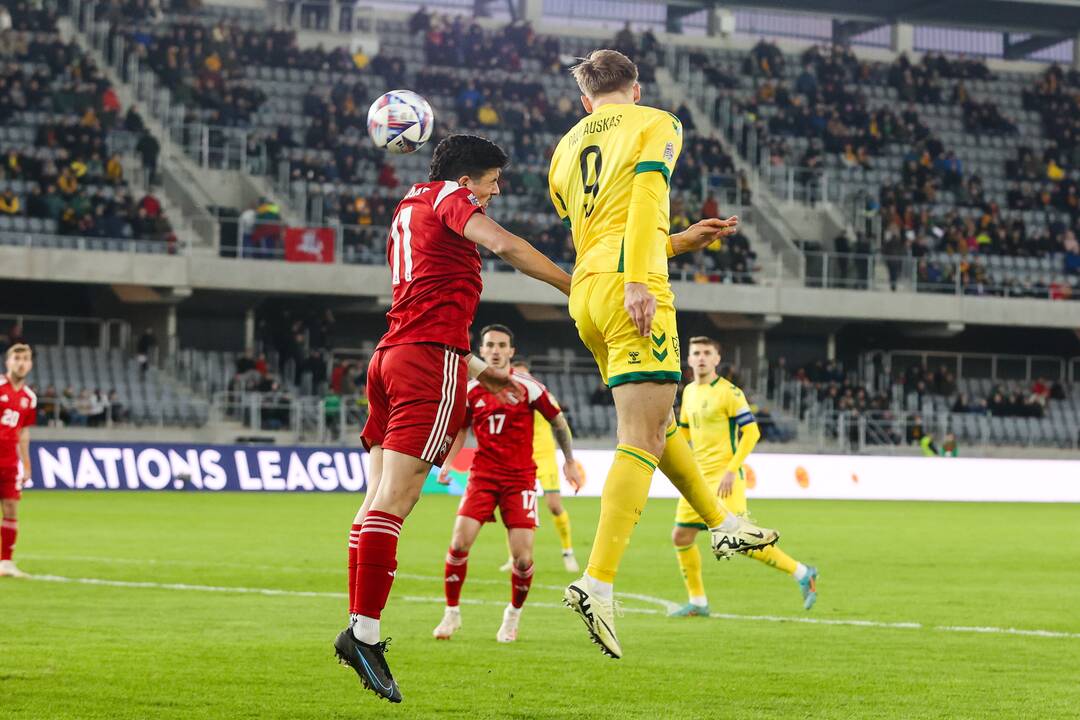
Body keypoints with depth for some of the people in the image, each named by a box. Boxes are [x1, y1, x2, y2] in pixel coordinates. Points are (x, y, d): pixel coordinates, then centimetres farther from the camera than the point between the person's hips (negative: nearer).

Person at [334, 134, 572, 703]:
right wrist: (574, 288, -13)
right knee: (395, 498, -15)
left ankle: (360, 630, 1)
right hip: (432, 358, -10)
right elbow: (502, 245, -18)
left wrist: (476, 368, 34)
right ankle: (364, 631, -20)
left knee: (379, 500, 5)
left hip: (392, 356, 10)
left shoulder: (407, 210, 28)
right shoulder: (449, 197, 1)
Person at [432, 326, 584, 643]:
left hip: (520, 478, -2)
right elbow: (461, 428, 19)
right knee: (459, 543, -14)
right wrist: (447, 463, 6)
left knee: (522, 559, -9)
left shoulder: (527, 386, -5)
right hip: (483, 474, 2)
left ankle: (513, 614, 17)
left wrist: (569, 461, 9)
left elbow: (559, 420, 6)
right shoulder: (471, 389, 4)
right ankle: (452, 613, 4)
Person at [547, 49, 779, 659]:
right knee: (643, 439, -11)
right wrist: (638, 282, -21)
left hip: (584, 294, 7)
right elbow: (645, 197, -12)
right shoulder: (657, 125, 7)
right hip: (629, 291, -7)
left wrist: (682, 241, 37)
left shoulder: (567, 148, 24)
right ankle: (598, 582, -21)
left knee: (655, 420, 23)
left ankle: (722, 524, 35)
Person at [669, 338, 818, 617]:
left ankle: (802, 573, -2)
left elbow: (751, 433, -14)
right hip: (698, 477, 8)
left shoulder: (729, 392, -10)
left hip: (724, 477, -8)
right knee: (681, 536, 4)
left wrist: (731, 470, -20)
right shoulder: (689, 392, 13)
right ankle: (697, 602, 17)